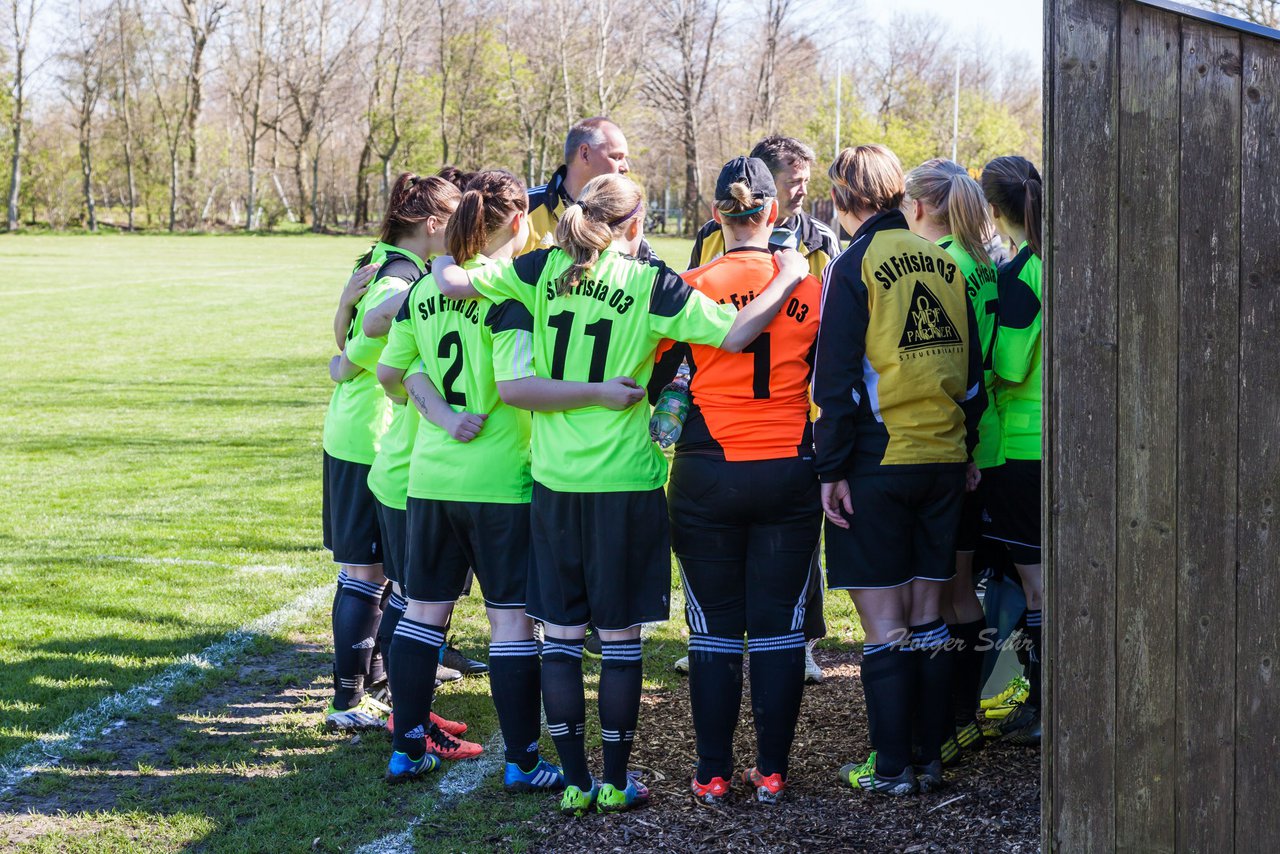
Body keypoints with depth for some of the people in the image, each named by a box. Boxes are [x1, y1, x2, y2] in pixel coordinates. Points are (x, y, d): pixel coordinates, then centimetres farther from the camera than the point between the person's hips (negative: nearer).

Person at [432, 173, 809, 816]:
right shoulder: (650, 283, -7)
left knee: (561, 636, 9)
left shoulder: (542, 270, 0)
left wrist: (443, 266, 20)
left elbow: (455, 282, -2)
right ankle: (616, 783, 12)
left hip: (555, 480, 3)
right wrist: (788, 278, 0)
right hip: (627, 483, -3)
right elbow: (733, 334, -14)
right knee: (620, 638, 7)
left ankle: (575, 782, 11)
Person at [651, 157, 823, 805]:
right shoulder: (810, 286, -1)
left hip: (708, 477, -1)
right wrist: (834, 467, 18)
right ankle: (771, 770, 11)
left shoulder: (693, 286, -6)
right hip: (789, 477, 1)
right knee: (779, 625, 8)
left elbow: (652, 376, -1)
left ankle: (713, 773, 10)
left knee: (714, 626, 7)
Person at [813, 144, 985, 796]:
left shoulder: (854, 265, -8)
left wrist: (831, 468, -8)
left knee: (884, 622, -1)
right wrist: (967, 450, 22)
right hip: (943, 460, 6)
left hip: (877, 461, -6)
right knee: (927, 614, 12)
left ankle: (893, 768, 2)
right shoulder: (945, 263, 8)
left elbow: (837, 377, -11)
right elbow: (971, 368, 14)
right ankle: (931, 757, 17)